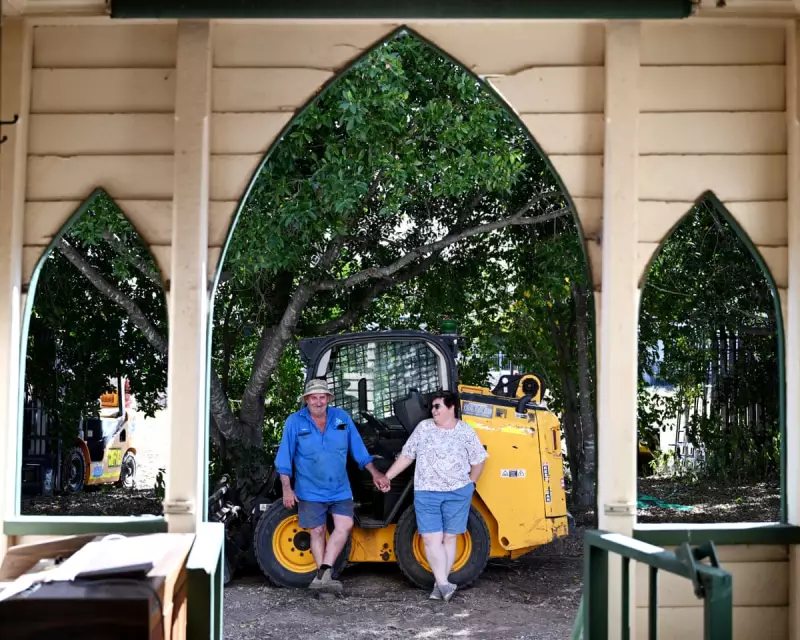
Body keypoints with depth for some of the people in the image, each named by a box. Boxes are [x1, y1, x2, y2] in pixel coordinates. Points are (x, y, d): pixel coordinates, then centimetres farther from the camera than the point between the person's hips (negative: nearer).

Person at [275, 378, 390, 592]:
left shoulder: (341, 418, -1)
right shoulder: (295, 422, -8)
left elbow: (358, 449, 8)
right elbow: (284, 459, -5)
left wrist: (374, 473, 6)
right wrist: (287, 488, -10)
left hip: (340, 489, 2)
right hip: (310, 491, -2)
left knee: (345, 526, -11)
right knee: (318, 531, 6)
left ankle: (323, 572, -10)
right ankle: (323, 575, 17)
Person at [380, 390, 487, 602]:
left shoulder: (466, 431, 2)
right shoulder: (423, 428, 6)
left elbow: (479, 461, 8)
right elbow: (406, 456, 9)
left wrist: (470, 484, 3)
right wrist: (387, 476, 6)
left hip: (457, 493, -1)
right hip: (426, 493, 1)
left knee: (449, 538, 3)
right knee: (431, 539, -9)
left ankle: (440, 584, 10)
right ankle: (444, 585, -8)